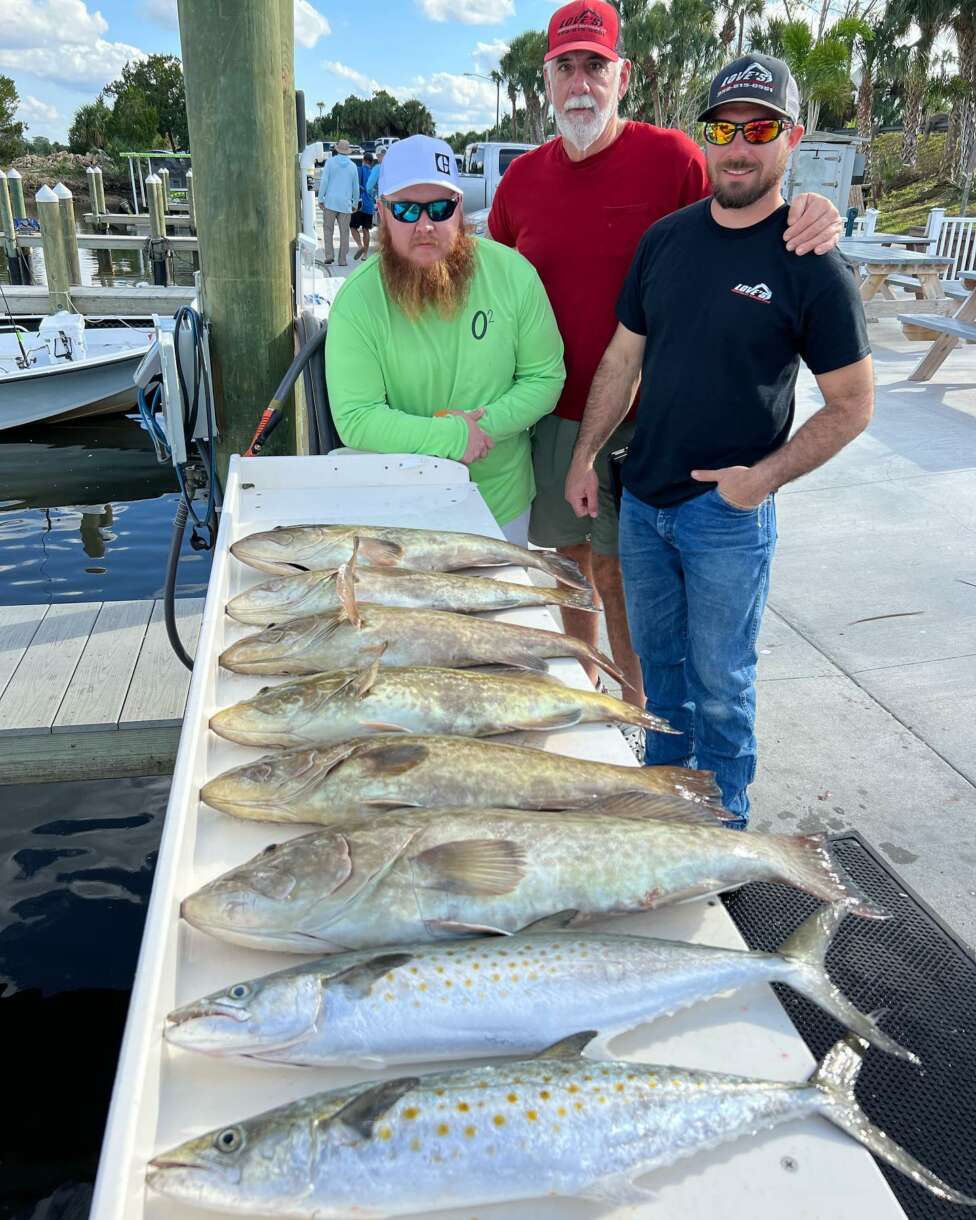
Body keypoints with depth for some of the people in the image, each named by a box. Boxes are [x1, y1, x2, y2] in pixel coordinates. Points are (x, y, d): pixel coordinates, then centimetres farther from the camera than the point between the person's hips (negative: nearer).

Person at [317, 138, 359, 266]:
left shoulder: (330, 162, 0)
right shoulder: (353, 165, 9)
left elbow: (324, 181, -5)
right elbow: (356, 187, 13)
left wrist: (321, 199, -1)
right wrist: (355, 203, 23)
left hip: (330, 202, -2)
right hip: (346, 203, 2)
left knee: (328, 229, 6)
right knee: (344, 232, 4)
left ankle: (329, 254, -6)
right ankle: (343, 259, 2)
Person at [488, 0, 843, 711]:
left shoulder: (672, 158, -6)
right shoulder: (522, 179, 6)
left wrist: (811, 222, -24)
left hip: (634, 418, -4)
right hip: (549, 413, 4)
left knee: (617, 569, 3)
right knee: (570, 559, 15)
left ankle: (638, 711, 24)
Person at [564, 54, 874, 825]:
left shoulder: (813, 267, -11)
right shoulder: (665, 239, 3)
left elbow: (852, 405, -8)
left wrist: (764, 477, -17)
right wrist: (585, 455, 7)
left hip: (730, 514, -4)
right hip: (643, 500, 5)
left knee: (720, 679, 7)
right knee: (658, 656, 19)